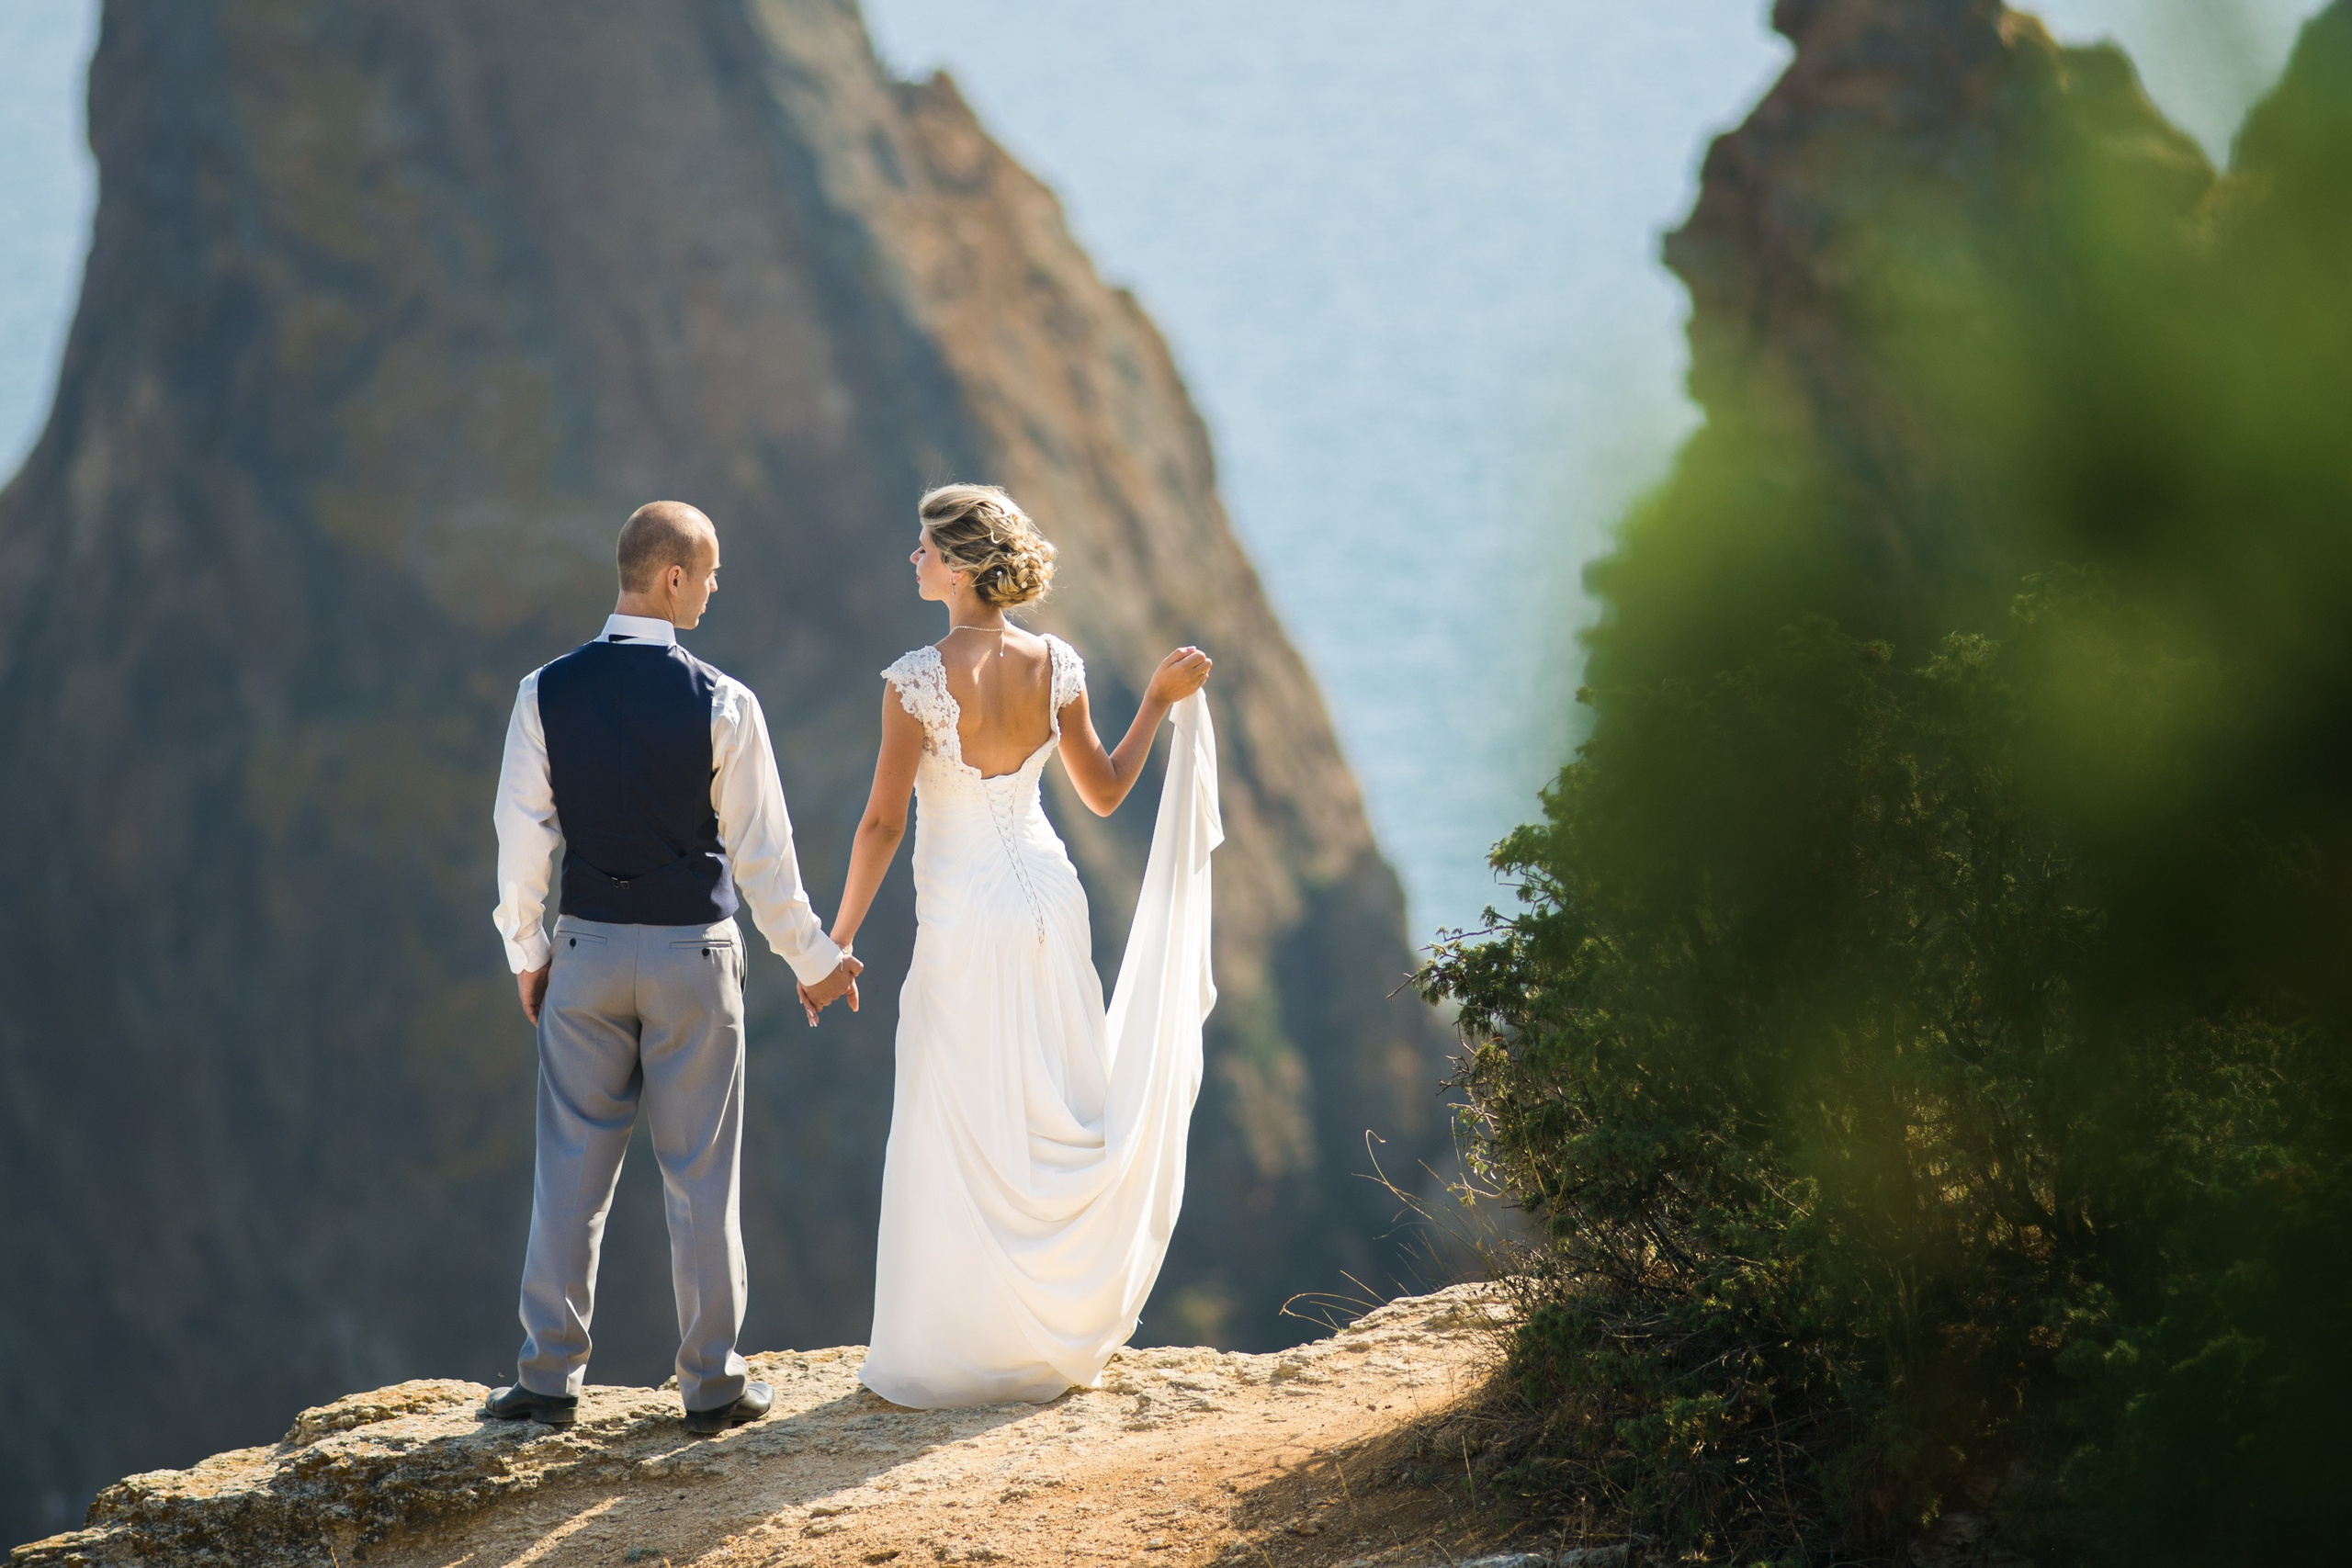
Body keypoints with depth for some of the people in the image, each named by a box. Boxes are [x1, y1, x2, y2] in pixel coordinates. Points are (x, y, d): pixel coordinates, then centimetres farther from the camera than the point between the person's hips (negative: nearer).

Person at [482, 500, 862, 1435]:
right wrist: (813, 960, 8)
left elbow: (522, 835, -2)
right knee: (700, 1174, 6)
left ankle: (550, 1379, 9)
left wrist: (527, 953, 11)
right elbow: (761, 851, -5)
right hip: (694, 955, -2)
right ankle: (711, 1384, 11)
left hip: (586, 949, 2)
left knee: (572, 1169, 8)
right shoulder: (722, 705, -11)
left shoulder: (547, 693, -6)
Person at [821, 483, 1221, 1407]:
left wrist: (838, 941, -6)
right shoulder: (1055, 666, -2)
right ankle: (1060, 1337, 21)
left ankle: (950, 1356, 10)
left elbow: (884, 823, -14)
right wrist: (1160, 703, 18)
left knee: (956, 1136, 4)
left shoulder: (918, 679, -16)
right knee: (1059, 1122, 13)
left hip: (962, 917, -5)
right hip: (1050, 898, 5)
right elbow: (1103, 793, 8)